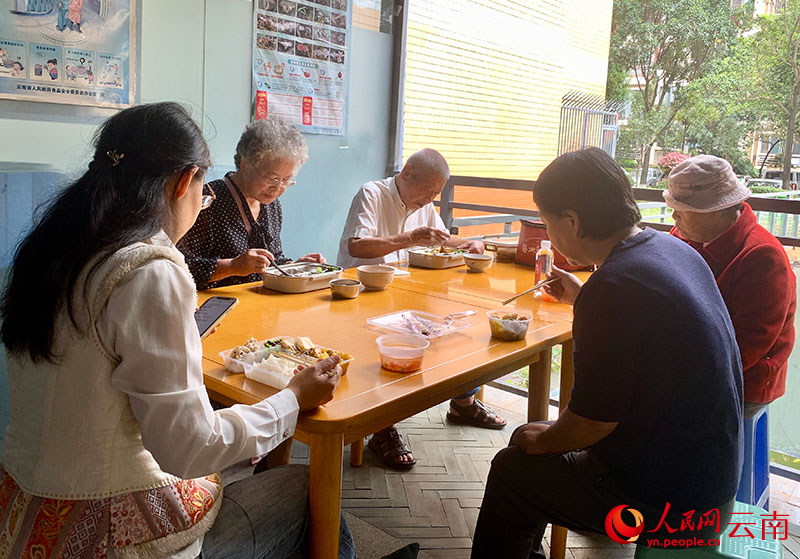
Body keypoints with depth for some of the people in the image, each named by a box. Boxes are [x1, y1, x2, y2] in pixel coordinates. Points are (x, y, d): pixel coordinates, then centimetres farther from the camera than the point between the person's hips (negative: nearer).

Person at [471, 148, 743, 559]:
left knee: (512, 470, 7)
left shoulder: (612, 288, -29)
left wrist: (538, 440, -4)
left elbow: (591, 423, -22)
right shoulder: (671, 248, 0)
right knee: (533, 449, 21)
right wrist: (581, 298, 20)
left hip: (664, 503, -9)